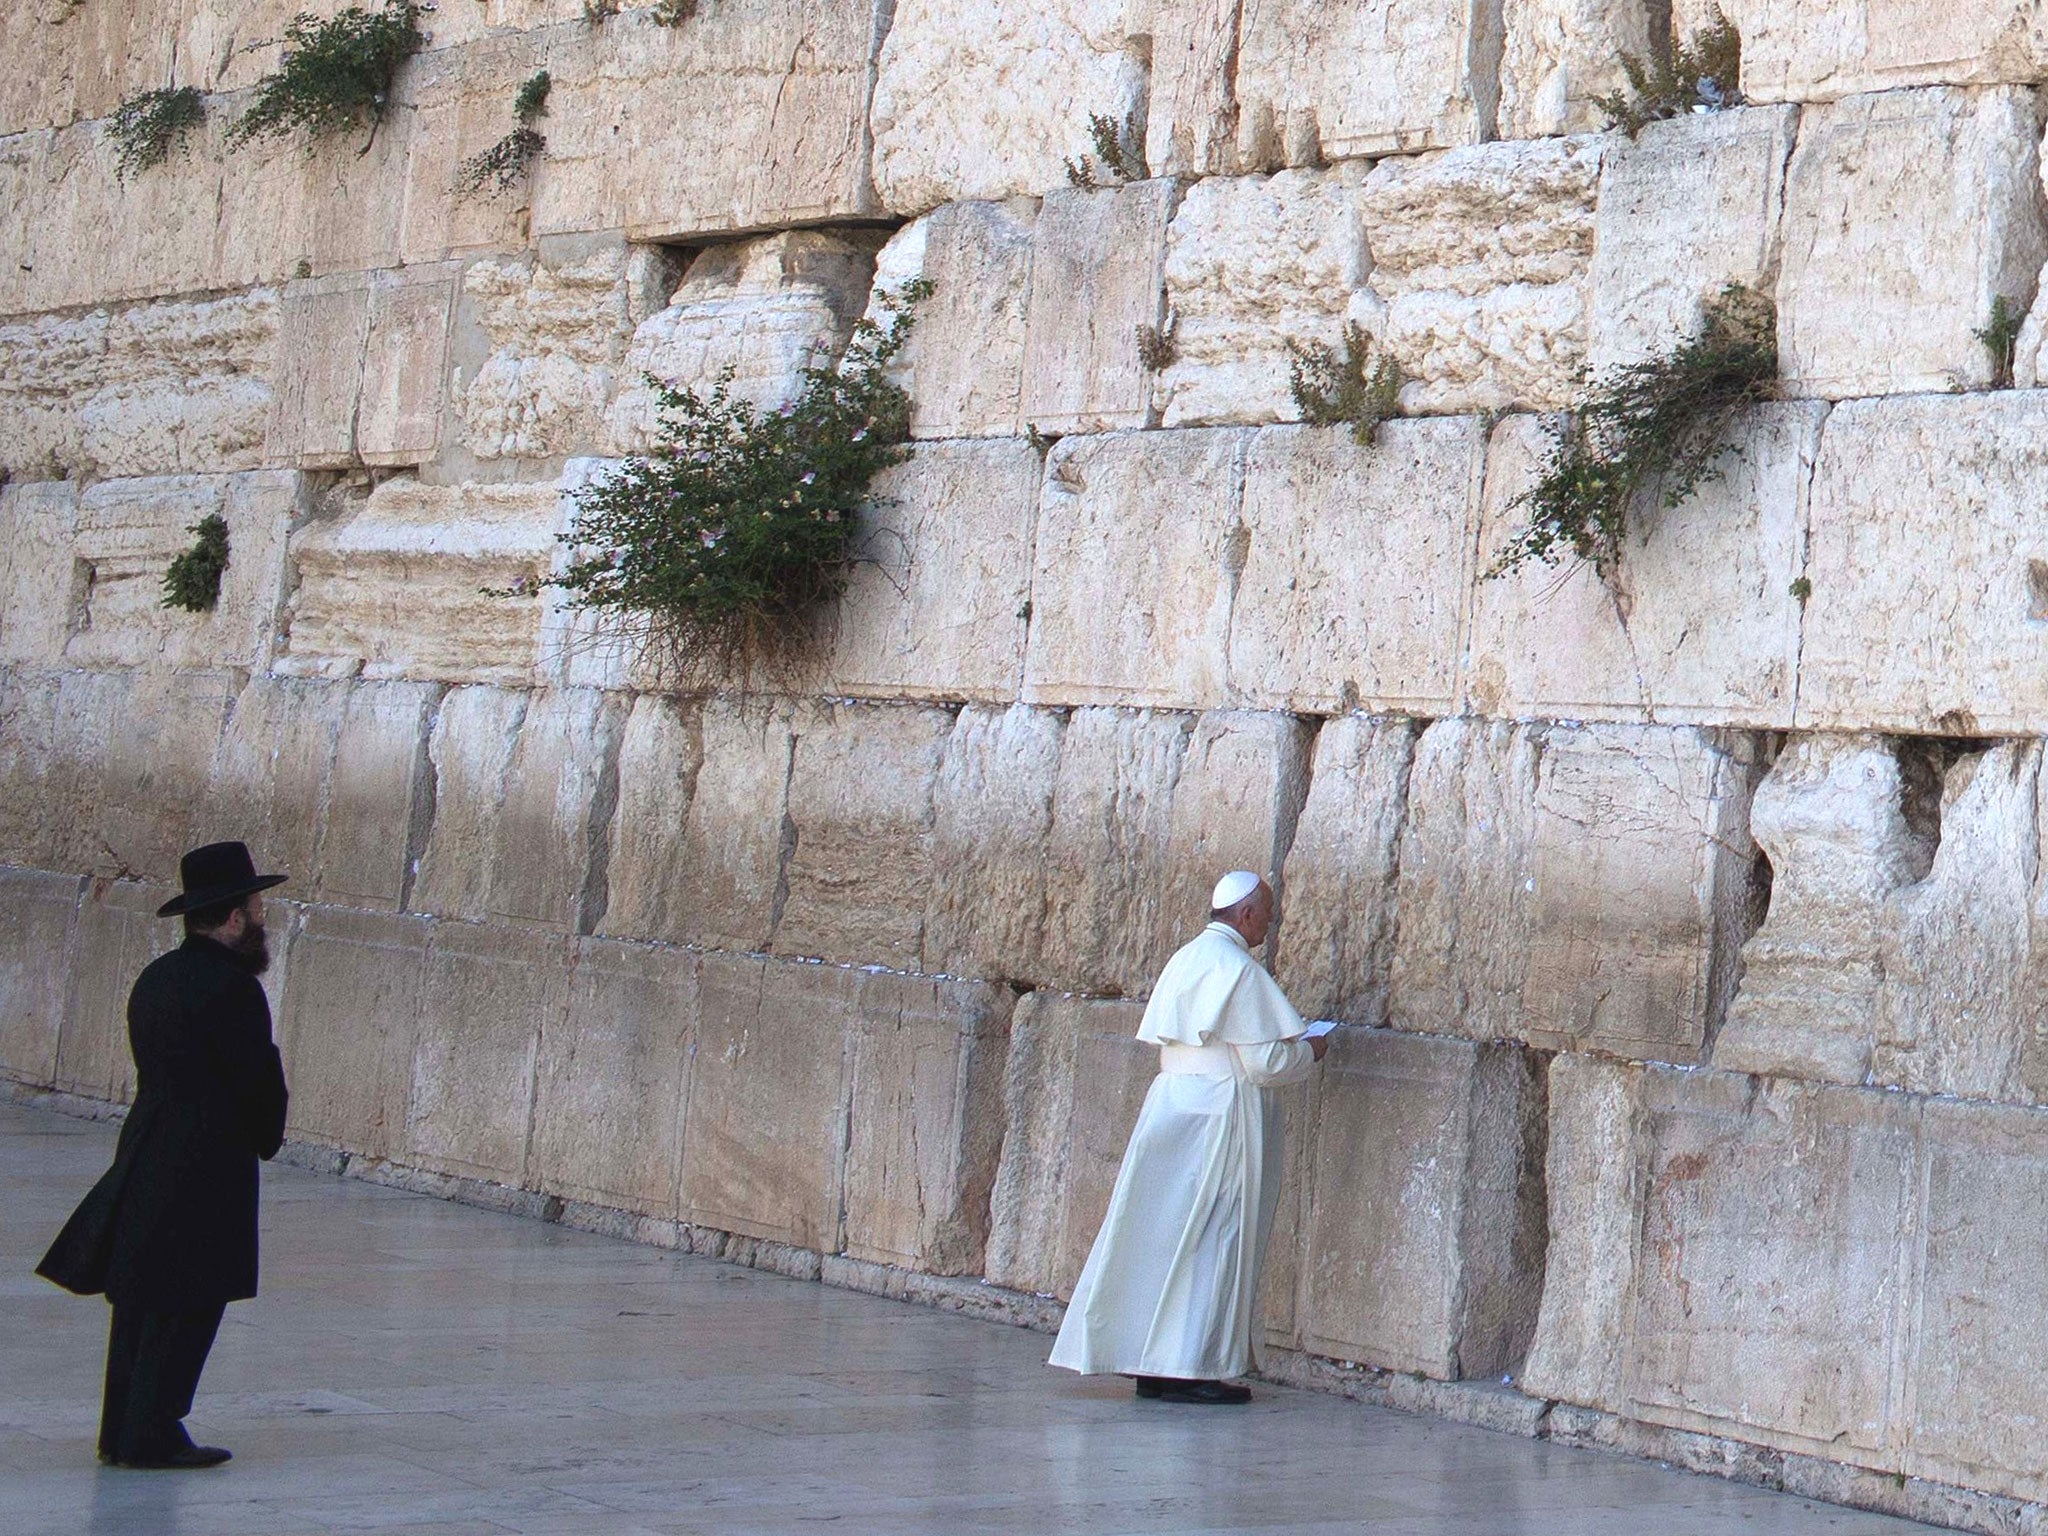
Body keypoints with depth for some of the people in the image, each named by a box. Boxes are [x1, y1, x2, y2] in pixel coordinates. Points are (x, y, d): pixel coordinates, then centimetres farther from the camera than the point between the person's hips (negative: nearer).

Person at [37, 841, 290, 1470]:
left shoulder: (156, 977, 11)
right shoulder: (231, 988, -17)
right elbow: (260, 1083, -15)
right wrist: (266, 1140, 5)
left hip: (147, 1153, 9)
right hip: (209, 1165, -9)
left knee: (141, 1304, 13)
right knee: (188, 1306, -3)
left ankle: (123, 1430, 17)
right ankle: (150, 1435, -1)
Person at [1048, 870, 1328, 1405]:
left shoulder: (1185, 959, 12)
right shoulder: (1237, 969, -14)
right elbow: (1265, 1061, -16)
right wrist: (1308, 1051, 5)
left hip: (1171, 1100, 8)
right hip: (1220, 1115, -8)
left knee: (1165, 1236, 10)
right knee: (1211, 1240, -3)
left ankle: (1153, 1364, 15)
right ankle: (1189, 1367, -1)